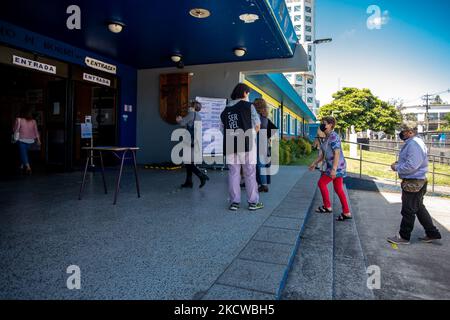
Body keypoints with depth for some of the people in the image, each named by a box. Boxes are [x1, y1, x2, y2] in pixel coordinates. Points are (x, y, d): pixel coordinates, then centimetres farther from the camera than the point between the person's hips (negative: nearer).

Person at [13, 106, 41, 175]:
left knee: (23, 153, -3)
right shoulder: (33, 121, -2)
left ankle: (28, 167, -19)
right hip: (30, 140, 4)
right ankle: (22, 166, 32)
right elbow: (36, 131, 2)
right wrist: (38, 140, 7)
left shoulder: (19, 119, -12)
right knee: (24, 153, 21)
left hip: (21, 140, -4)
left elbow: (15, 129, -7)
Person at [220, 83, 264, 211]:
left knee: (233, 173, 8)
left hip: (230, 146, 4)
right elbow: (257, 125, 0)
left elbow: (223, 128, 11)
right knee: (250, 174, 5)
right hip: (246, 144, -4)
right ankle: (253, 202, 12)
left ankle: (234, 202, 11)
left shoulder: (226, 110, 13)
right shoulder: (248, 106, -1)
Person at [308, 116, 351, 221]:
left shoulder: (333, 136, -15)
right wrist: (314, 163, 22)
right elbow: (323, 154, 21)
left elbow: (337, 153, -23)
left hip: (336, 166, -9)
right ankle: (346, 213, 14)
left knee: (322, 183, -1)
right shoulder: (327, 137, 15)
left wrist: (333, 169, -28)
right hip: (334, 166, 9)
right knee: (338, 189, 10)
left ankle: (327, 207, 11)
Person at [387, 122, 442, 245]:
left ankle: (404, 237, 14)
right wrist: (399, 163, 7)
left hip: (413, 183, -11)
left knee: (408, 211, 1)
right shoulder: (415, 142, 12)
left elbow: (411, 166, -27)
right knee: (419, 208, 20)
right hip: (417, 181, 11)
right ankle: (432, 233, 30)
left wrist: (397, 168, -14)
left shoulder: (414, 144, -22)